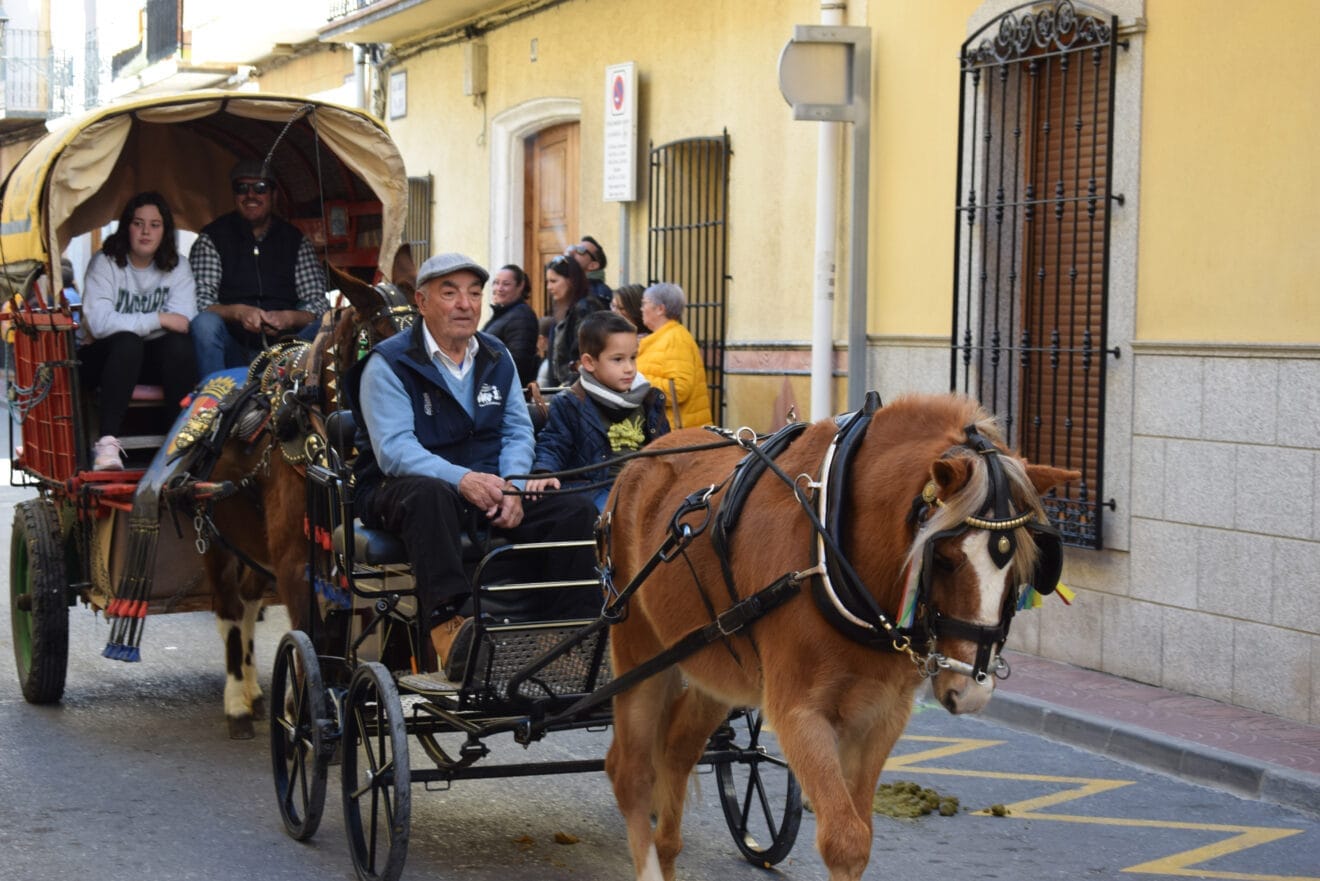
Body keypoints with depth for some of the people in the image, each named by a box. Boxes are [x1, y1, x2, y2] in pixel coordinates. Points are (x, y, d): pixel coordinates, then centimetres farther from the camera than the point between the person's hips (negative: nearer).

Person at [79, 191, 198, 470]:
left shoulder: (176, 267, 0)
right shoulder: (105, 263, -9)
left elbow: (184, 322, -13)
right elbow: (99, 322, -24)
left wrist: (131, 322, -20)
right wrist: (158, 319, -25)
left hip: (153, 359, 3)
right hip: (104, 357, -3)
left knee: (180, 344, -30)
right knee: (127, 342, -37)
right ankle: (107, 443, -40)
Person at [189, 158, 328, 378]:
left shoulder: (296, 241, 12)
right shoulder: (212, 239, 7)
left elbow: (318, 303, 5)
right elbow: (199, 302, -4)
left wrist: (290, 318, -18)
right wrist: (237, 312, -24)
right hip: (232, 351, -1)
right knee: (205, 324, -32)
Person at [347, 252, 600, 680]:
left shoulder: (497, 358, 12)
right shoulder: (389, 363, -7)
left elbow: (519, 431, 9)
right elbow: (394, 448, -18)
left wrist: (510, 485, -13)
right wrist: (461, 479, -34)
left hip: (487, 488, 6)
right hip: (405, 486, -5)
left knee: (577, 510, -15)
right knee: (431, 495, -42)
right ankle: (447, 625, -48)